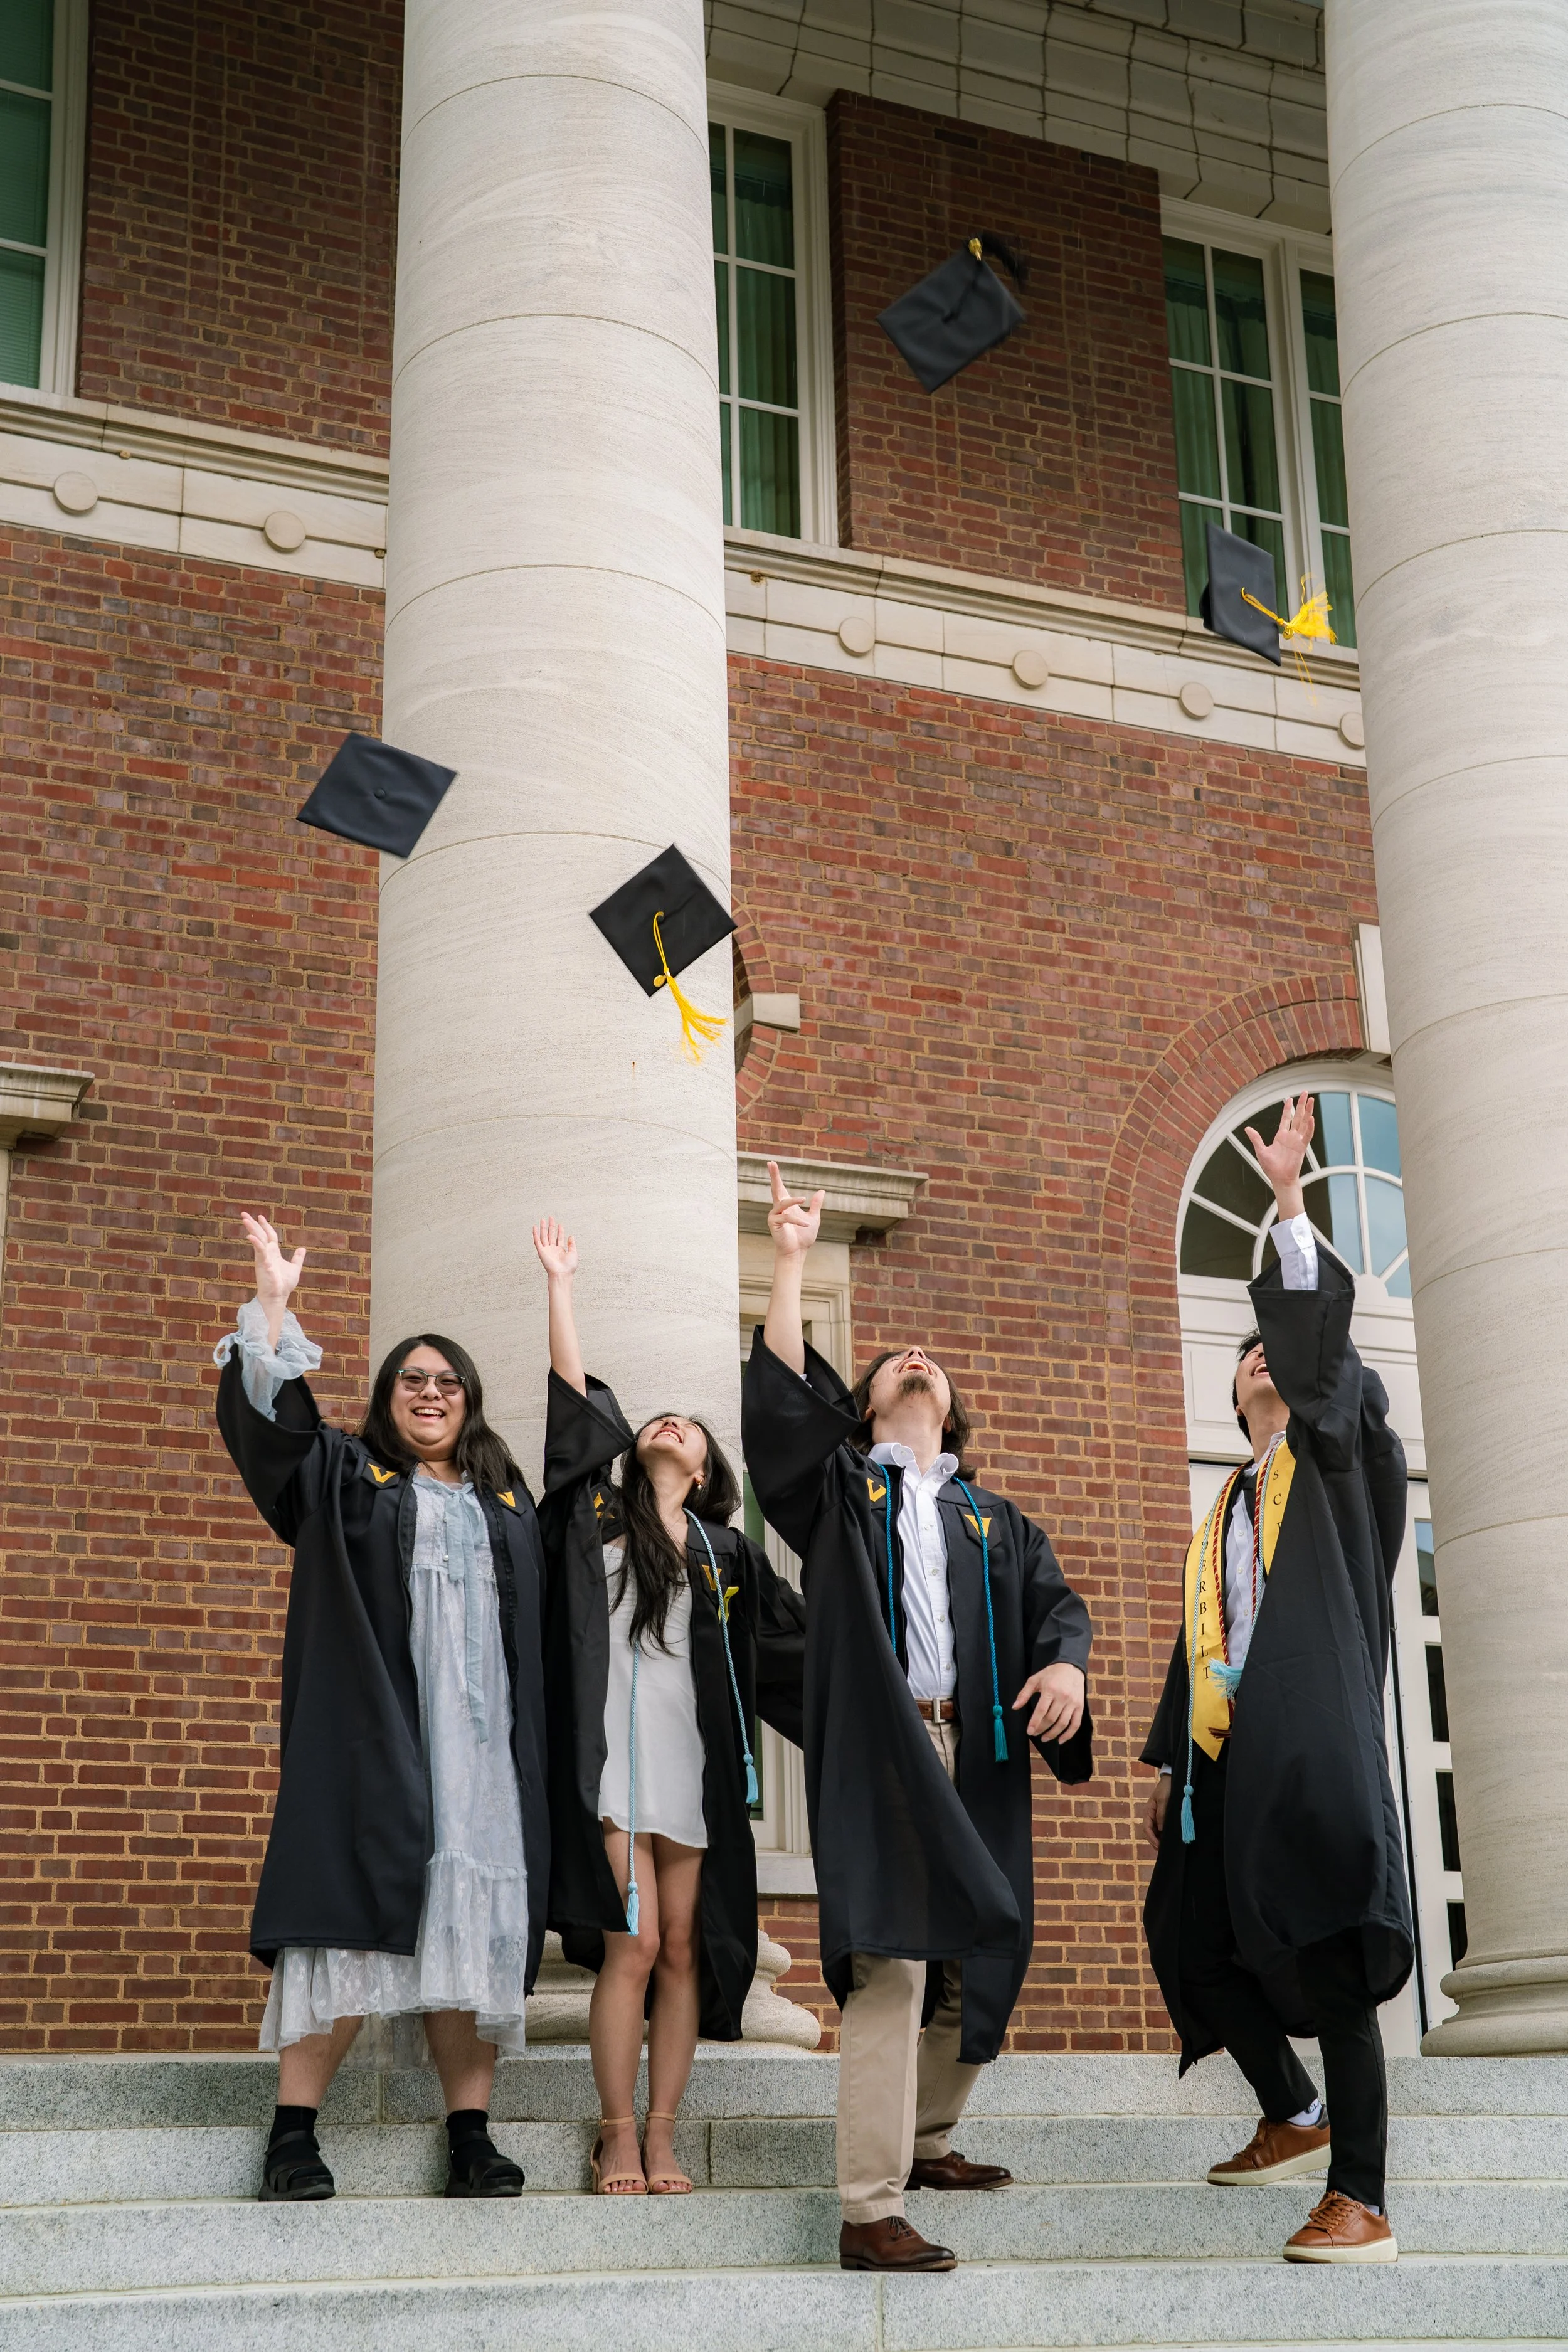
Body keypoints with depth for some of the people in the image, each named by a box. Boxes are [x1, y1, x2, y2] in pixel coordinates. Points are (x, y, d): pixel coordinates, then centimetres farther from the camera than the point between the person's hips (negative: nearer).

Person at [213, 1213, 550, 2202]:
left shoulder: (509, 1503, 22)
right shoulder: (348, 1479, 13)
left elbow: (537, 1628, 20)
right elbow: (268, 1417, -2)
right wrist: (274, 1300, -7)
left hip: (482, 1747, 3)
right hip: (371, 1740, -3)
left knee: (473, 1928, -1)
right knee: (349, 1918, -10)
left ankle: (471, 2135, 2)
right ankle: (295, 2133, -8)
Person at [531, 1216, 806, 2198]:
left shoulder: (728, 1554, 16)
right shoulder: (597, 1514, 11)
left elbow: (803, 1641, 14)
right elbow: (575, 1397, 5)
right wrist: (562, 1283, 3)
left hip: (695, 1765, 3)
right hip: (613, 1756, -2)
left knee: (684, 1949, 2)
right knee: (632, 1944, -8)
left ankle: (663, 2135, 9)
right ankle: (618, 2136, 2)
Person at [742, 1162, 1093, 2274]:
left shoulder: (995, 1519, 22)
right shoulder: (841, 1486, 14)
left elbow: (1057, 1601, 9)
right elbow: (779, 1395, -1)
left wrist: (1065, 1663, -14)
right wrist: (792, 1259, -4)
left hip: (976, 1759, 4)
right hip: (877, 1755, -4)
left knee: (975, 1963, 8)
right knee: (889, 1966, -14)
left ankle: (928, 2140, 30)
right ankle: (869, 2212, -14)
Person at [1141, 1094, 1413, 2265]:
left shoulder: (1330, 1457, 8)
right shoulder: (1222, 1517, 26)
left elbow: (1322, 1337, -9)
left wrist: (1290, 1198, -16)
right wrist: (1167, 1760, 19)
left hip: (1307, 1740, -8)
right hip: (1227, 1747, 8)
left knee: (1326, 1945, -13)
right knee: (1191, 1934, 8)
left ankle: (1360, 2202, -14)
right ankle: (1294, 2115, 27)